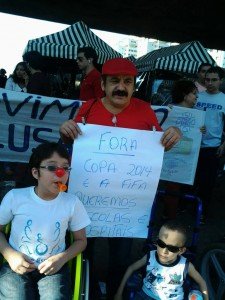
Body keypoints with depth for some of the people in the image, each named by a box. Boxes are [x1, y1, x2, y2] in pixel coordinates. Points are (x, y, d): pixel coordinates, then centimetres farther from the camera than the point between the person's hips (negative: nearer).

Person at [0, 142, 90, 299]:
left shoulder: (72, 203, -7)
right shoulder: (15, 197, -8)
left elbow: (81, 240, 5)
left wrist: (61, 258, -13)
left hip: (54, 267, 1)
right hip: (17, 265, 0)